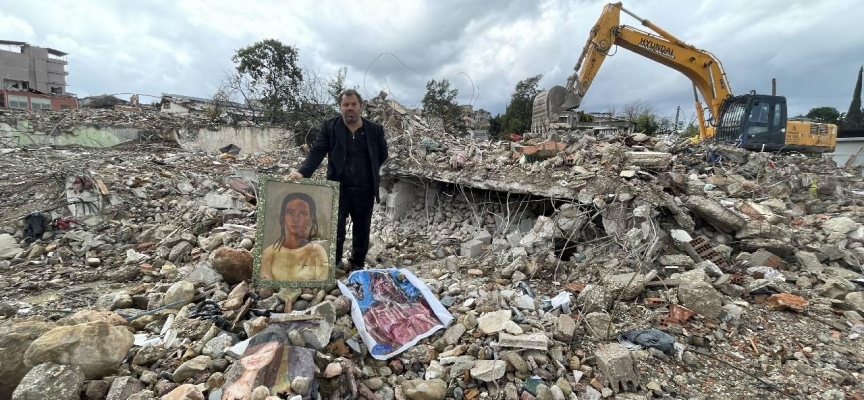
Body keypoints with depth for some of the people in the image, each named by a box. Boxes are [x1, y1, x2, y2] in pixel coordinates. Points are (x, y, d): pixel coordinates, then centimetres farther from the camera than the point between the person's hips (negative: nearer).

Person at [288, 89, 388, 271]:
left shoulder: (375, 129, 3)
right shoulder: (329, 127, 0)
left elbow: (382, 154, 15)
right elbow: (317, 151, -8)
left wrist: (369, 172, 7)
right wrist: (303, 172, -23)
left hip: (365, 190, 2)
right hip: (338, 188, -1)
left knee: (362, 231, 11)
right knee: (335, 229, 1)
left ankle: (357, 266, 28)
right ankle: (334, 264, 20)